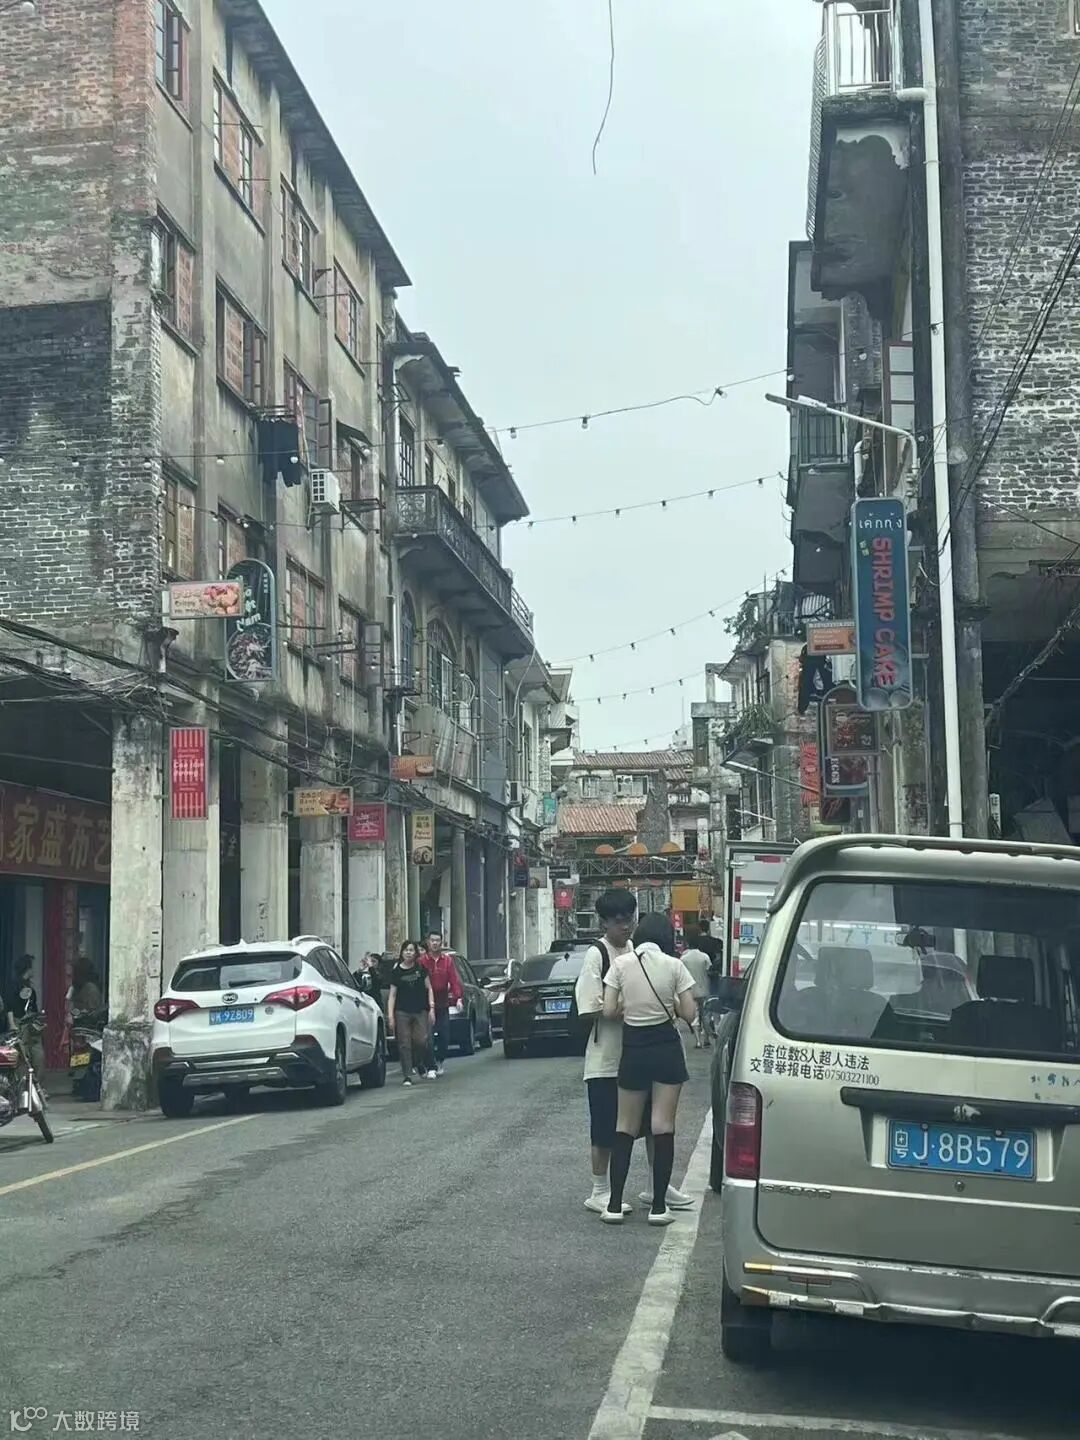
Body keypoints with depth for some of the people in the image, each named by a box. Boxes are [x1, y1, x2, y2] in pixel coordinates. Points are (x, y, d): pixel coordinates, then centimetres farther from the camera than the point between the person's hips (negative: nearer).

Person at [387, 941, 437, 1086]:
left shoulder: (421, 969, 8)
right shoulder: (396, 972, 5)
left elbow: (429, 989, 12)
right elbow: (392, 995, 4)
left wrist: (431, 1008, 2)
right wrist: (390, 1015, -3)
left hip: (420, 1011, 1)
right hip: (402, 1012, -1)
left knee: (422, 1041, -8)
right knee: (404, 1044, -4)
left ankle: (421, 1067, 19)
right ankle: (407, 1076, -1)